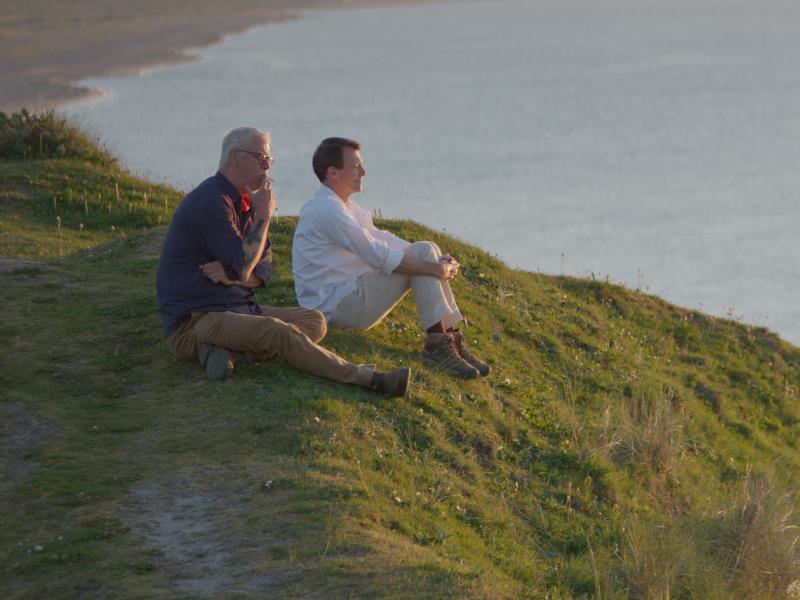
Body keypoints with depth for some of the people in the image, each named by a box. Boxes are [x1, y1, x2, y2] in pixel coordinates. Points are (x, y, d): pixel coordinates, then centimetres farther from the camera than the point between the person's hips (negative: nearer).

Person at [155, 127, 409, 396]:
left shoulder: (243, 202, 16)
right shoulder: (209, 202, -15)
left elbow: (262, 271, 12)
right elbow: (244, 268, -18)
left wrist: (230, 274, -10)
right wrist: (264, 215, -9)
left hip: (236, 309, 10)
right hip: (193, 321, -10)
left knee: (314, 321, -6)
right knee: (277, 332, -31)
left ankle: (226, 350, -23)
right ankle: (366, 377, -31)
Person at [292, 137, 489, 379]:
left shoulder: (346, 206, 16)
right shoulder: (326, 210, -19)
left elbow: (382, 239, 15)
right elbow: (378, 256, -22)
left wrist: (438, 261, 1)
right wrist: (435, 269, -17)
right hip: (336, 307, -10)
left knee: (426, 252, 2)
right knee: (422, 253, -15)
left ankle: (451, 337, -4)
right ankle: (437, 344, -18)